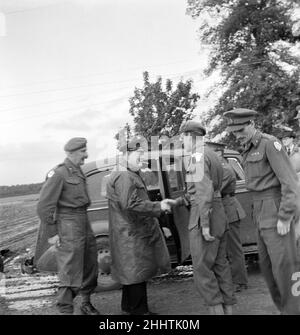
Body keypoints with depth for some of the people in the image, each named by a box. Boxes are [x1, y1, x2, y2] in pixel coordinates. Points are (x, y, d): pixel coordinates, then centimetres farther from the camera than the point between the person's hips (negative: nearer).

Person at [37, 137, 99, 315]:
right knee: (70, 271, -6)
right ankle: (65, 310, 4)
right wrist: (52, 233, -14)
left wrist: (86, 224, 17)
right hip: (68, 223, -9)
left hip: (83, 220, 9)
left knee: (90, 267, 16)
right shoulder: (59, 173, -14)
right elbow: (44, 206, -14)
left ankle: (86, 303, 32)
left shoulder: (78, 171, 11)